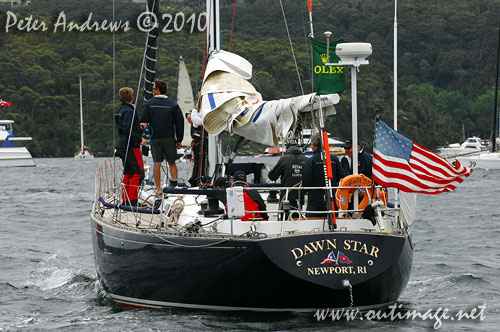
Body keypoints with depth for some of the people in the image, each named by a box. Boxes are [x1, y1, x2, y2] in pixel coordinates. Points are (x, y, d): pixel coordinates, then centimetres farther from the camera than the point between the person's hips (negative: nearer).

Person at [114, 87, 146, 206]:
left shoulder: (119, 111, 15)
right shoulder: (129, 111, -15)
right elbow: (127, 129, -23)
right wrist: (139, 140, -18)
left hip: (122, 146, 10)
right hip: (131, 147, -10)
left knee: (128, 173, 12)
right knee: (138, 172, -8)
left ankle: (125, 200, 12)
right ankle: (132, 200, -12)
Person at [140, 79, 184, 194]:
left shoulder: (149, 103, 0)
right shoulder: (173, 104, 2)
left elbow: (143, 121, -3)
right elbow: (180, 122, 3)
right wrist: (179, 140, 7)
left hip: (154, 138, 0)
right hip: (169, 137, 0)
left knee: (157, 164, 2)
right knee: (172, 163, 11)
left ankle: (158, 188, 0)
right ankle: (174, 183, -6)